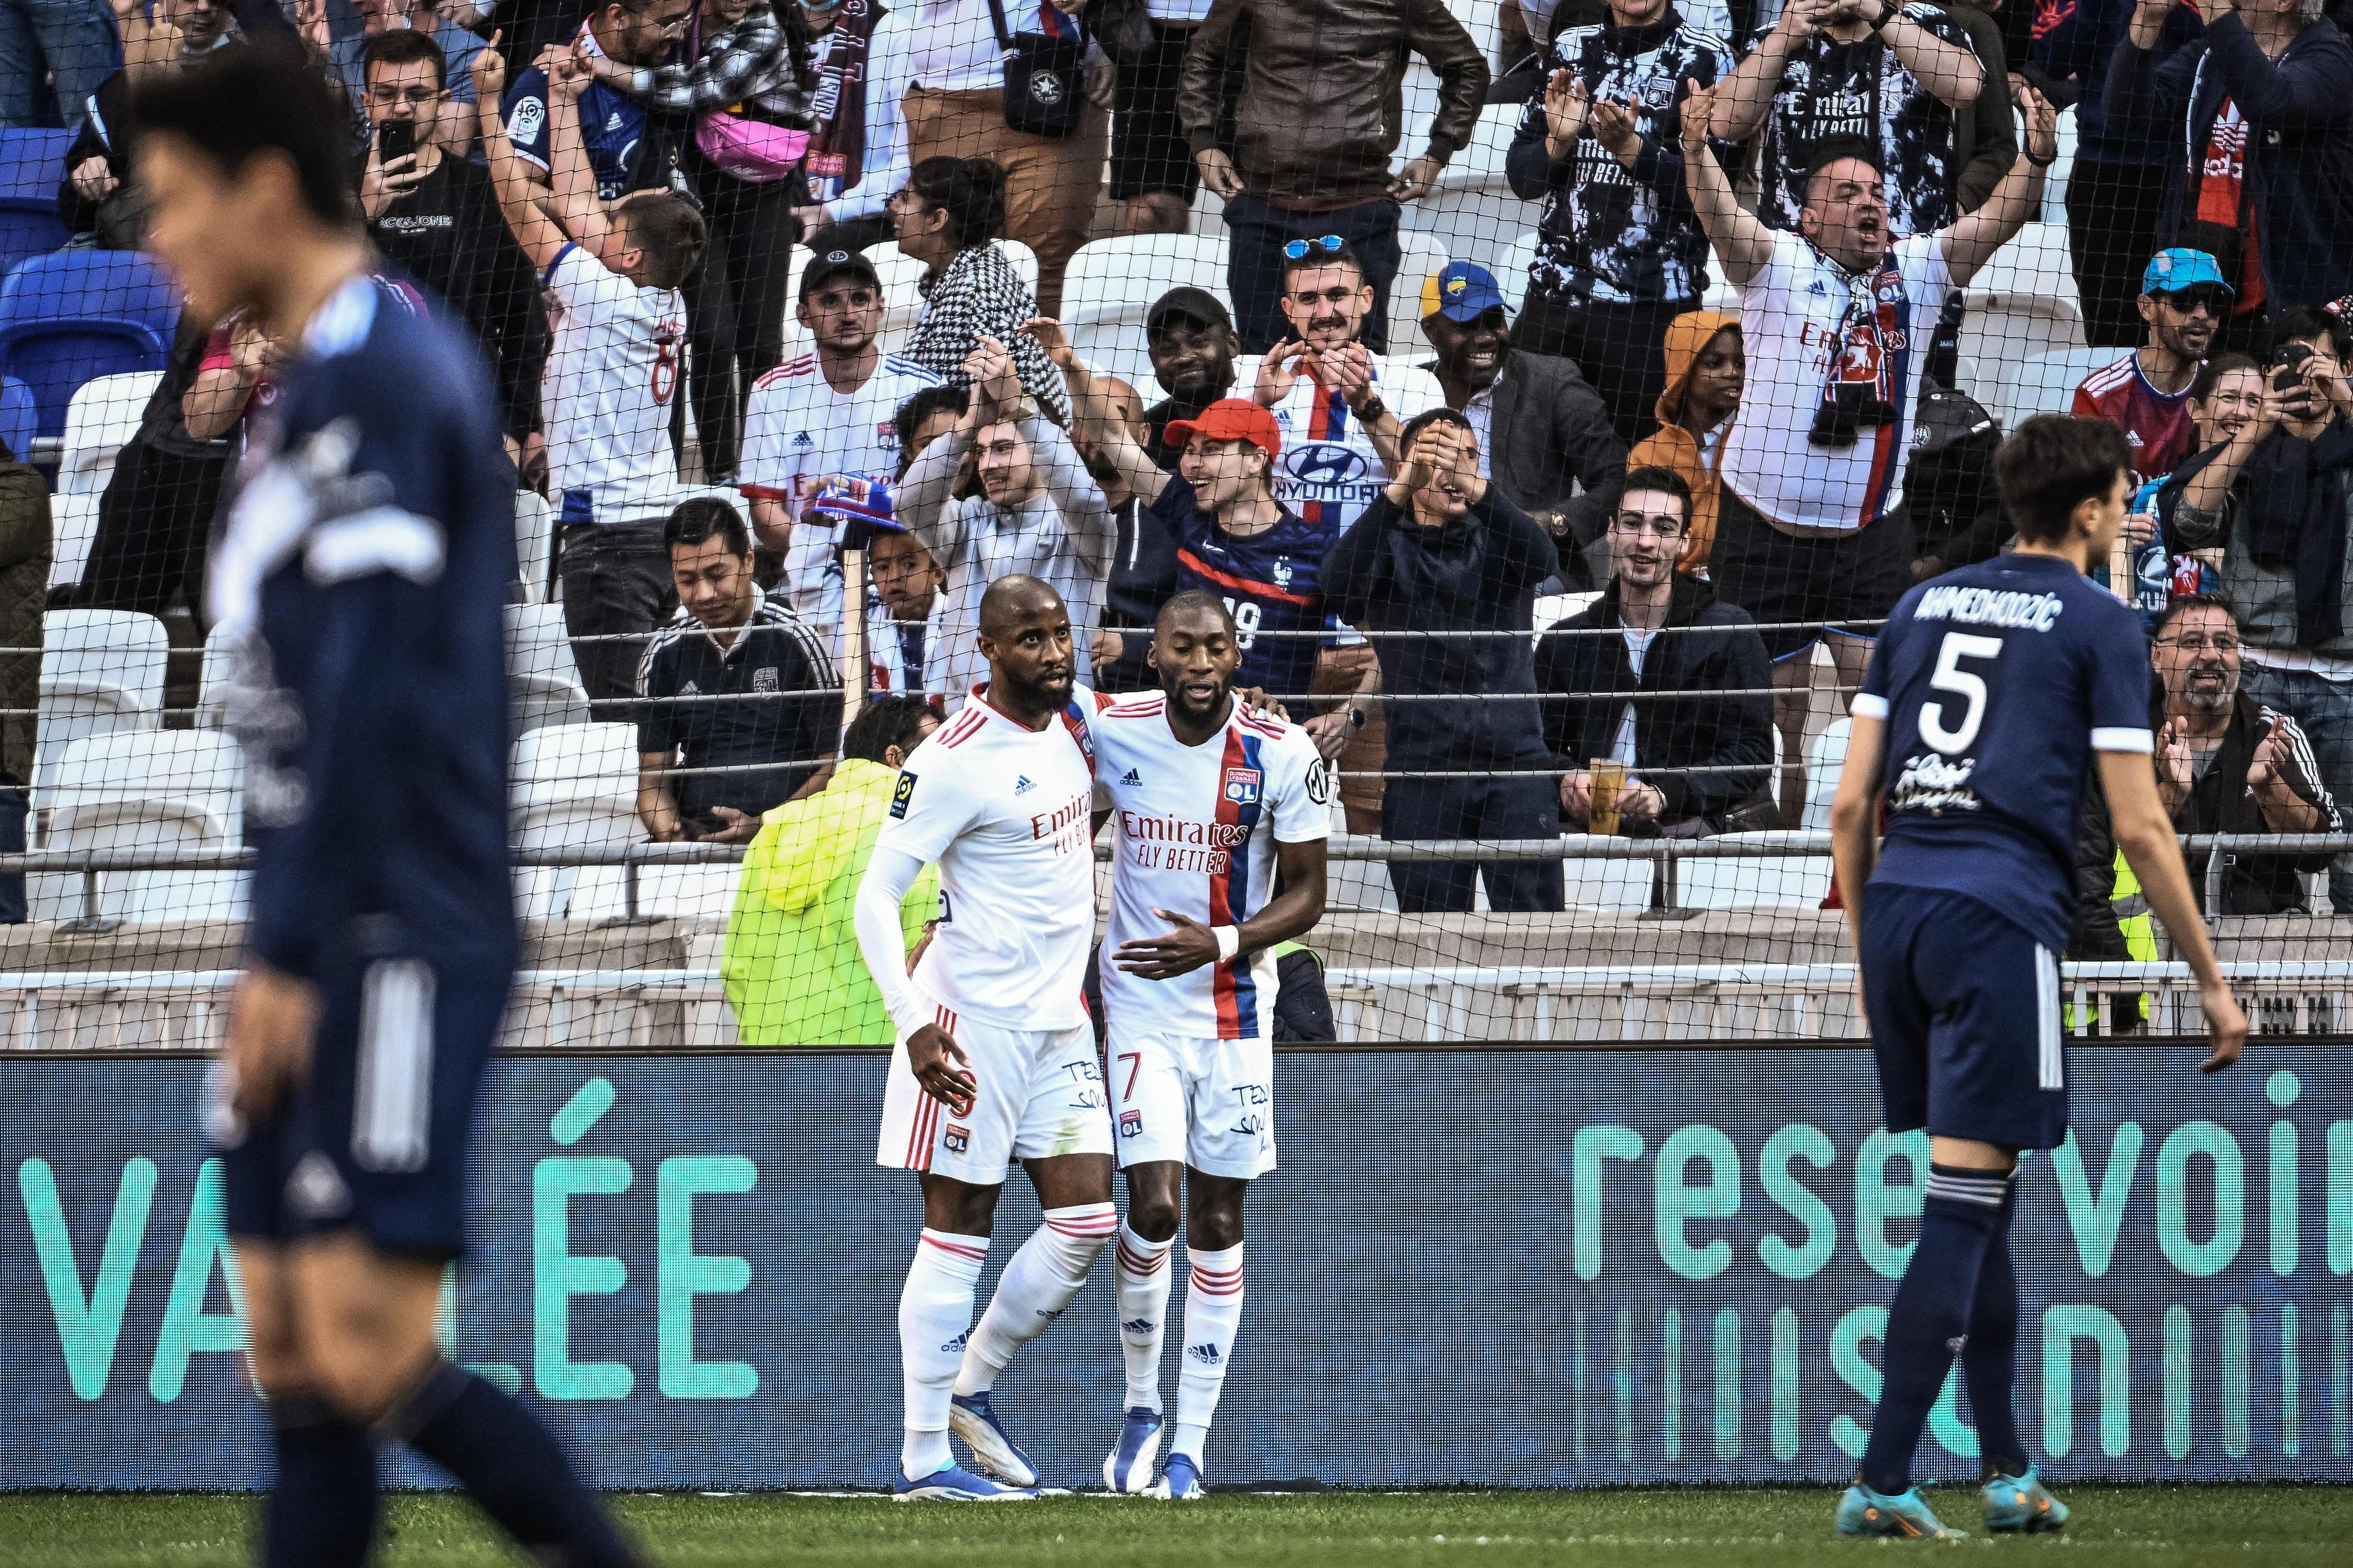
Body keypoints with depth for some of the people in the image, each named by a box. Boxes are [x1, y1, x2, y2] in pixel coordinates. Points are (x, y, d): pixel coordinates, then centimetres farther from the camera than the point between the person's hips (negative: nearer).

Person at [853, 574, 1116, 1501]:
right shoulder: (955, 761, -16)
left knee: (1086, 1221, 4)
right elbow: (875, 897, -17)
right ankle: (923, 1454, 0)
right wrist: (912, 1023, -27)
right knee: (959, 1229, -4)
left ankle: (970, 1389, 21)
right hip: (974, 1019, -8)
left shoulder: (1076, 714, 7)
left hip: (1059, 1022, 8)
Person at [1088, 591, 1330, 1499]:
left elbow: (1306, 896, -4)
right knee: (1154, 1209, -13)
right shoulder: (1111, 733, -6)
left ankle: (1190, 1441, 12)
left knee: (1217, 1227, 4)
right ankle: (1141, 1405, 9)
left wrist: (1221, 944, -20)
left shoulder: (1283, 757, -9)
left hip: (1236, 1014, 1)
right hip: (1139, 1010, -1)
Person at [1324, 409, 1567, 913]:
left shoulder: (1496, 539, 12)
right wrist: (1398, 491, -29)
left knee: (1533, 920, -9)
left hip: (1515, 762, 1)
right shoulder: (1390, 546, 8)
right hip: (1423, 770, -1)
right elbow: (1340, 583, -15)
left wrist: (1476, 487, -29)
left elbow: (1541, 559, -11)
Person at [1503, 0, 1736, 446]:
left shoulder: (1708, 57, 0)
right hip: (1554, 297, 4)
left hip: (1652, 304, -4)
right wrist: (1558, 141, -6)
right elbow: (1521, 175, 14)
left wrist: (1633, 149, -21)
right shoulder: (1571, 49, 15)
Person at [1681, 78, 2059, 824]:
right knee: (1777, 713, 4)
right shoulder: (1778, 267, -5)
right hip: (1767, 530, -2)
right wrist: (1696, 149, -43)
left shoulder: (1916, 272, 4)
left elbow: (1996, 221, -8)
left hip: (1870, 535, 2)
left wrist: (2036, 157, -28)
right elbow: (1718, 215, -22)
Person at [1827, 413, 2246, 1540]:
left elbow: (1851, 803, 14)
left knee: (1981, 1195, 16)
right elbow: (2139, 829, -3)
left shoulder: (1923, 607, 17)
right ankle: (1881, 1483, -13)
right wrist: (2211, 981, 5)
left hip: (1896, 900, 6)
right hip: (2000, 914, -6)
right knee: (1963, 1206, -6)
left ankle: (2007, 1473, 21)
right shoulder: (2098, 625, 1)